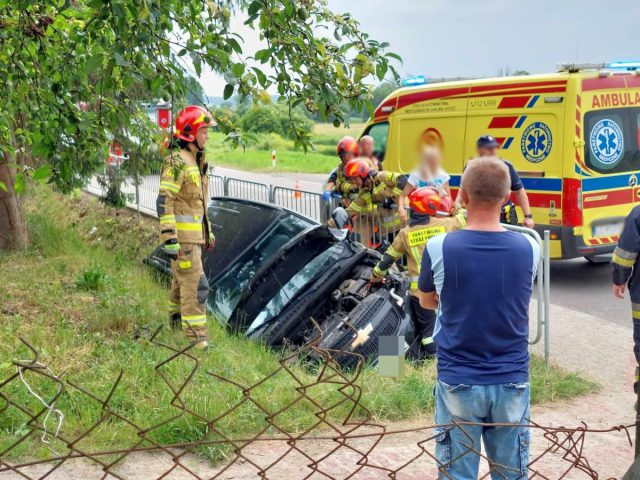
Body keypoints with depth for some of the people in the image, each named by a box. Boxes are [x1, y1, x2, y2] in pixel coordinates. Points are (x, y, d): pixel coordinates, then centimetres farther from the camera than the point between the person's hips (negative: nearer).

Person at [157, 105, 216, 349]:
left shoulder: (196, 161, 14)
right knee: (195, 284, -10)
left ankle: (176, 318, 38)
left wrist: (208, 231, 24)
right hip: (182, 235, -9)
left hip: (194, 233, 9)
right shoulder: (176, 162, -17)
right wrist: (169, 239, -26)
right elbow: (164, 202, -22)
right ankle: (196, 335, -7)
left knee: (182, 277, 22)